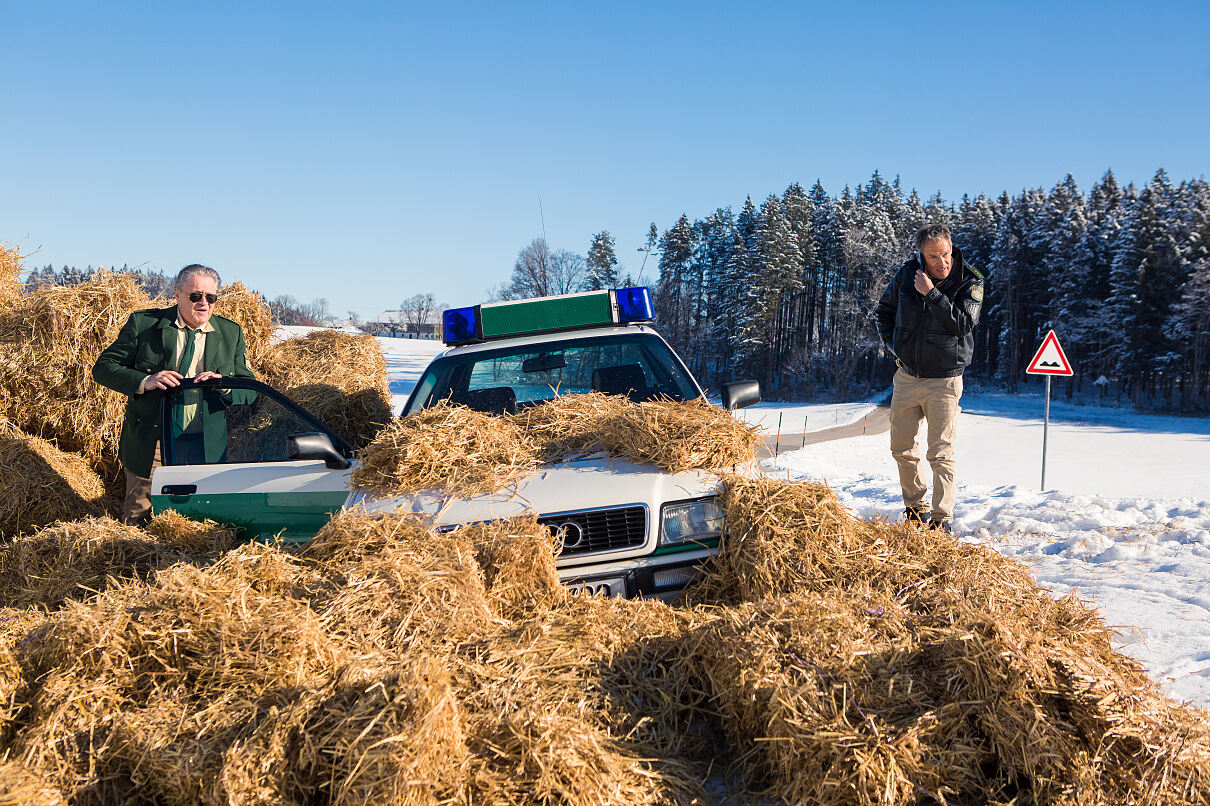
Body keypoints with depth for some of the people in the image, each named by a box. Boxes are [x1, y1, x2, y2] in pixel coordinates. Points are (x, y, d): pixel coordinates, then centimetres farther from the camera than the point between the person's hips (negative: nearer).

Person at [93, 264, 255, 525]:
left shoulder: (231, 333, 8)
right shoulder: (144, 324, 1)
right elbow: (103, 368, 0)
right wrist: (144, 381, -17)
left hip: (207, 447, 1)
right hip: (149, 442, -1)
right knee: (136, 522, 4)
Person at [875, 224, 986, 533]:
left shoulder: (970, 281, -10)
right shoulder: (906, 275, 0)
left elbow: (963, 324, -22)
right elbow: (884, 310, 17)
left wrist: (932, 294, -25)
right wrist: (893, 343, 6)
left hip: (944, 380, -4)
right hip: (906, 376, 4)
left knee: (941, 454, -6)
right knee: (902, 449, 11)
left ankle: (942, 518, 1)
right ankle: (916, 507, 28)